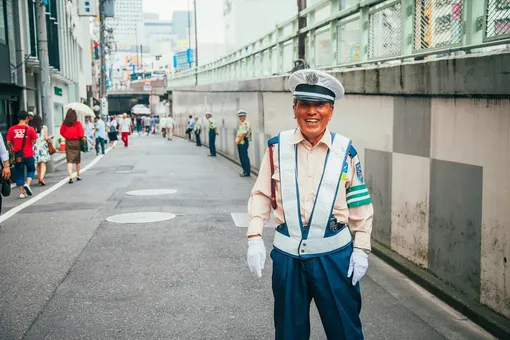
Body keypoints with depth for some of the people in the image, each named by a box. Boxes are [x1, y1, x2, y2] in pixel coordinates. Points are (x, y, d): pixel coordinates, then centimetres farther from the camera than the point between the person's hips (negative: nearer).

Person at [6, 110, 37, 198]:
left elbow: (8, 143, 1)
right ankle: (27, 184, -4)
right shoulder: (30, 129, -9)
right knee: (31, 170, 20)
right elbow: (34, 141, -5)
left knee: (19, 173, 12)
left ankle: (22, 192, 12)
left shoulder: (11, 129, -2)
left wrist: (12, 150, 19)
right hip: (28, 155, -2)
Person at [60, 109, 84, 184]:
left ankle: (70, 176, -14)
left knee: (69, 160, 0)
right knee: (78, 160, 14)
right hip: (76, 142, -1)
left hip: (68, 142, 1)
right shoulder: (78, 123, -12)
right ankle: (78, 175, 26)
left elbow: (61, 132, 3)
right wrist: (81, 137, 7)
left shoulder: (65, 123, -5)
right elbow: (81, 133, -13)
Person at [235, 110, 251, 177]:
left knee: (244, 157, -8)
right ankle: (245, 171, 20)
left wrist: (238, 141, -11)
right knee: (241, 157, 12)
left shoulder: (246, 124, -11)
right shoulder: (241, 124, 18)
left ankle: (247, 172, -6)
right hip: (240, 143, 10)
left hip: (244, 142, -9)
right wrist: (236, 140, 6)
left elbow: (243, 134, -16)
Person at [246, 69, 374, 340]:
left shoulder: (345, 150, -3)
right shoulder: (278, 146, -3)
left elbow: (360, 203, 3)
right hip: (287, 253, 1)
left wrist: (361, 248, 1)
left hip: (334, 254, -1)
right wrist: (255, 237, -4)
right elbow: (261, 194, 3)